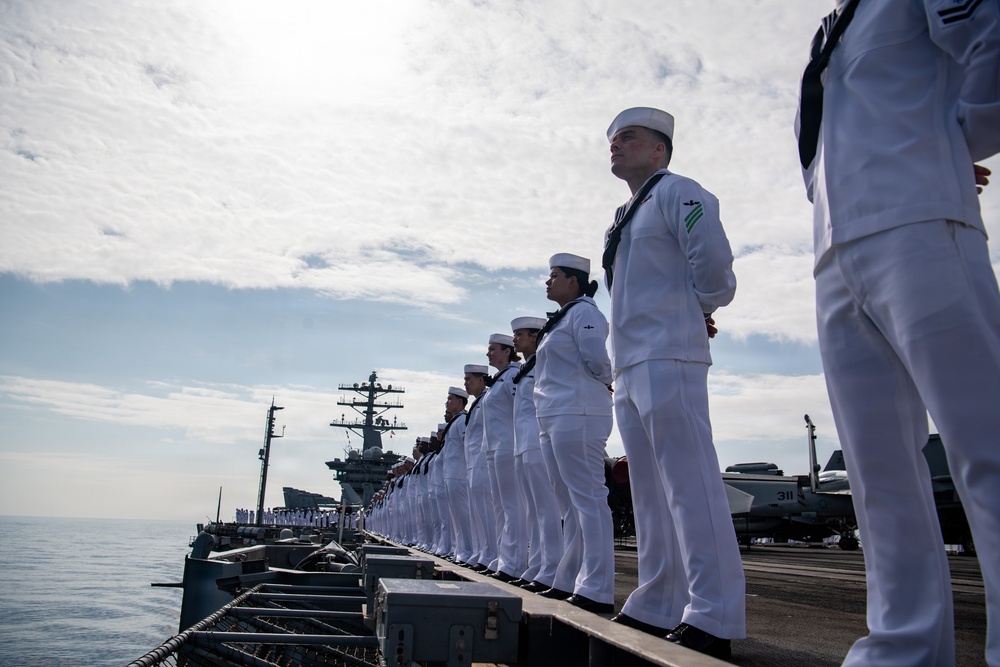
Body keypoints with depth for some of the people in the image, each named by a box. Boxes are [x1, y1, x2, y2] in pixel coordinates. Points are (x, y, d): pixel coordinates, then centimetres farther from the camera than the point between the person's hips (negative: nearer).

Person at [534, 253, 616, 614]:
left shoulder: (583, 311, -6)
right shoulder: (561, 319, 23)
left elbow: (597, 361, -14)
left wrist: (603, 386, 3)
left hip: (576, 415, -10)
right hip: (556, 418, 10)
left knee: (588, 499, -9)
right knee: (574, 502, 12)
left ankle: (597, 590, -5)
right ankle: (569, 581, 19)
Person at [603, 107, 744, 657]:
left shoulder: (676, 192, -1)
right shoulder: (626, 217, 26)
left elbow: (713, 265, -12)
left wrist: (696, 311, 3)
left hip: (667, 358, -9)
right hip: (631, 365, 10)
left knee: (689, 484, -10)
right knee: (650, 492, 10)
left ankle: (713, 619, -3)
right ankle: (658, 608, 18)